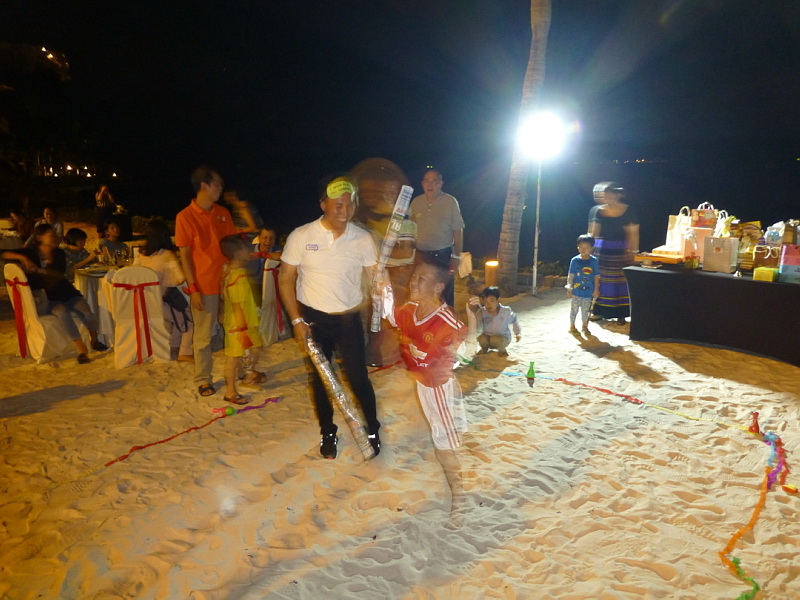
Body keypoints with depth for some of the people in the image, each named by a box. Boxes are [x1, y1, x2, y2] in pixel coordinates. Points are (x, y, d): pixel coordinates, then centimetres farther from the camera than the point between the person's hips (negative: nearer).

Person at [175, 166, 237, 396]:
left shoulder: (223, 213, 7)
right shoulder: (185, 217, -8)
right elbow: (184, 255, -7)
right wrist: (193, 288, -11)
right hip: (204, 286, -5)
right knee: (203, 336, 5)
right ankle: (203, 380, 19)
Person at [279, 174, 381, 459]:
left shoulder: (363, 238, -8)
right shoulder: (301, 236, -11)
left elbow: (377, 278, -5)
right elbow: (286, 279, -5)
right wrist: (297, 320, -8)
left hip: (349, 318, 0)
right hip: (313, 318, 0)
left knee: (358, 377, 3)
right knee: (319, 378, 13)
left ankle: (372, 430, 26)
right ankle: (327, 432, 34)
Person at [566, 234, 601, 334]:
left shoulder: (594, 261, -3)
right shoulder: (575, 260, -5)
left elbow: (596, 276, 2)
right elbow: (570, 275, -2)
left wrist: (596, 289, 1)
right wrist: (569, 289, -4)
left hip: (588, 291, 1)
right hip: (576, 291, -1)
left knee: (585, 310, 12)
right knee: (574, 309, 8)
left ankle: (585, 326, 28)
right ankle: (572, 326, 22)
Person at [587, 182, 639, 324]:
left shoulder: (628, 211, -6)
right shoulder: (597, 211, 1)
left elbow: (633, 233, -6)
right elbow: (592, 233, 4)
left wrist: (633, 252, -9)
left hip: (620, 250, -2)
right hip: (601, 249, 3)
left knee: (620, 281, 2)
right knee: (599, 279, 7)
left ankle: (621, 314, 11)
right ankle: (599, 311, 19)